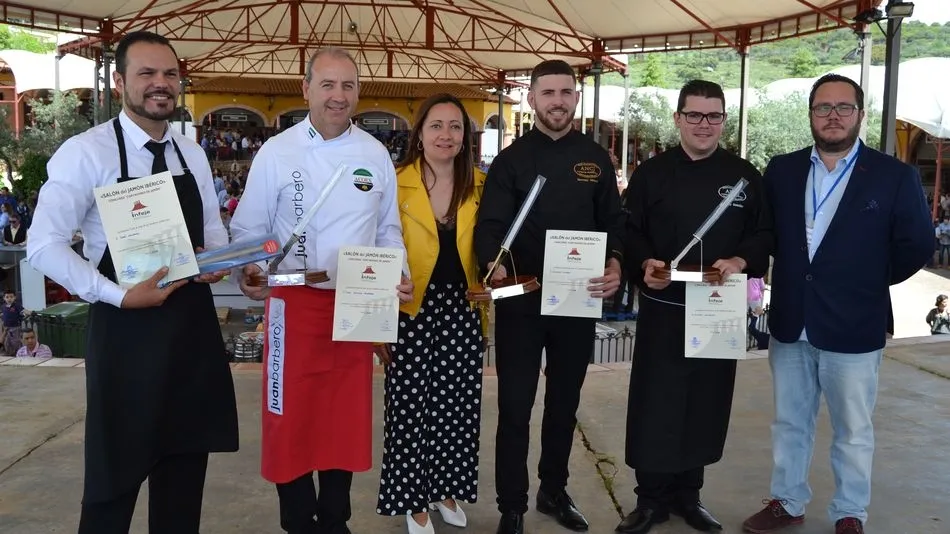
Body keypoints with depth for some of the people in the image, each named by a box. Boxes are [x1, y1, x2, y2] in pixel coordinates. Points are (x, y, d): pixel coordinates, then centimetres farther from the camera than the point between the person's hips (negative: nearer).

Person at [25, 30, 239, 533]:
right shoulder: (85, 153, -9)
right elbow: (44, 246, -13)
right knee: (115, 473, 6)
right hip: (126, 329, -5)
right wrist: (118, 296, -21)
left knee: (185, 465, 15)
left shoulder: (193, 154, 9)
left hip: (192, 323, 6)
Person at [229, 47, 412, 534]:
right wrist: (247, 271, -20)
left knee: (346, 416, 12)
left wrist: (400, 277, -3)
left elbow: (387, 229, 13)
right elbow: (248, 230, 0)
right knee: (291, 418, 4)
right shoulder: (276, 152, -3)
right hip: (295, 301, -2)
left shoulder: (375, 155, 5)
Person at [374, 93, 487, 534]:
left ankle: (445, 489, 32)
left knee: (458, 404, 11)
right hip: (411, 311, -3)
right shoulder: (396, 183, -8)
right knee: (410, 405, 4)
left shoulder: (478, 185, 3)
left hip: (461, 309, 4)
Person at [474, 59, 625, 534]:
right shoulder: (511, 160, 0)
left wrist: (614, 264, -13)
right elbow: (489, 224, -10)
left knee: (565, 403, 16)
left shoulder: (595, 158, 8)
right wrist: (494, 265, -30)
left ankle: (554, 491, 33)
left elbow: (612, 220, 7)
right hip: (521, 300, -3)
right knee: (514, 408, 1)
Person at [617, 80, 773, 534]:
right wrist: (645, 265, -18)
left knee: (706, 404, 10)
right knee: (654, 406, 0)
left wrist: (740, 262, -14)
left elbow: (764, 235, 5)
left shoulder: (745, 176, 5)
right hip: (663, 308, -1)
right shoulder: (651, 173, 1)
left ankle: (687, 495, 26)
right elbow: (630, 233, 1)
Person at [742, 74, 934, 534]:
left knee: (852, 431, 10)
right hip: (790, 323, 3)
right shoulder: (781, 171, 4)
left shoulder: (894, 176, -6)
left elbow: (917, 245, -3)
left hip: (852, 328, -3)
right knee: (788, 423, 16)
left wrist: (869, 284, -1)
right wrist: (792, 272, 4)